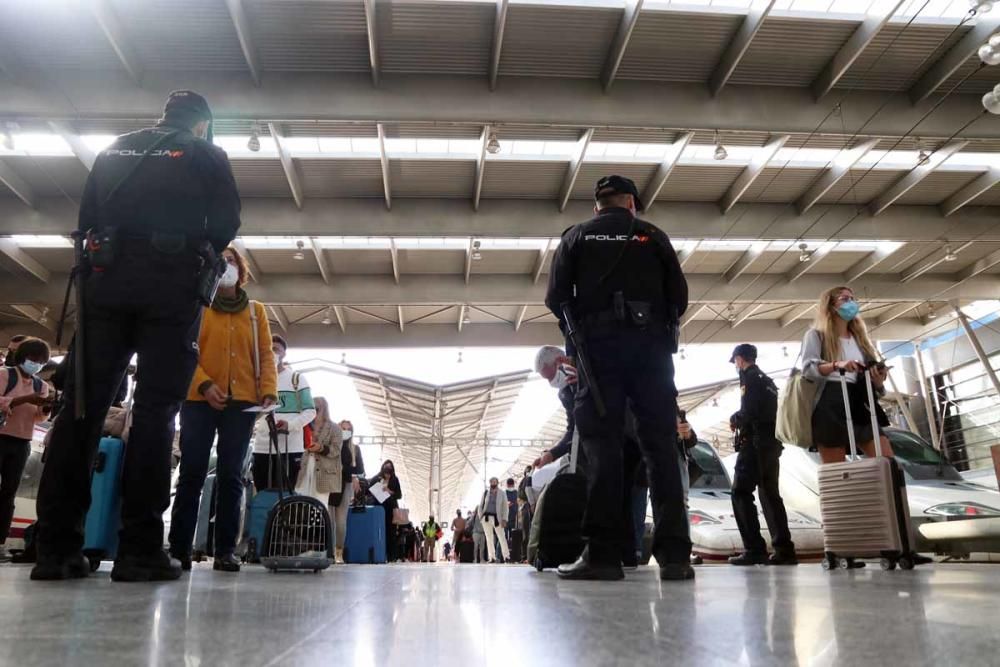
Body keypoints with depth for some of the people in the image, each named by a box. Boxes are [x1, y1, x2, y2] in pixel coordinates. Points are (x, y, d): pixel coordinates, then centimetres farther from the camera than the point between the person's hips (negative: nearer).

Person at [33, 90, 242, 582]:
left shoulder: (114, 150, 23)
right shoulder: (207, 155, 10)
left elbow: (86, 218, 18)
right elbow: (226, 224, 2)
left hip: (106, 280, 4)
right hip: (172, 287, -3)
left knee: (82, 405, 2)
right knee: (154, 412, -5)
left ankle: (57, 546, -1)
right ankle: (139, 549, -8)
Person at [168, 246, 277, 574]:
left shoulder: (256, 311, 14)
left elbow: (265, 354, 8)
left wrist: (269, 391, -7)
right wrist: (203, 384, -16)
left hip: (241, 402, 1)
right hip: (199, 400, -1)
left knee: (231, 476, 2)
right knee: (192, 473, -2)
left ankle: (225, 550, 4)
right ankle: (179, 548, 3)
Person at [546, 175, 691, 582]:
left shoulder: (576, 237, 13)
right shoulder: (653, 236, 15)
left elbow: (556, 297, 4)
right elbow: (680, 294, 8)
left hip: (599, 346, -1)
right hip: (651, 346, 1)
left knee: (602, 446, -4)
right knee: (660, 446, -1)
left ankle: (603, 554, -9)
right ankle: (674, 554, -3)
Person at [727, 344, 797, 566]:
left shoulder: (749, 377, -6)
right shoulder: (768, 381, 22)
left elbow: (748, 412, -18)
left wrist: (735, 420, 1)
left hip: (754, 444, -9)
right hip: (772, 444, 9)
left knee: (741, 494, -8)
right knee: (770, 495, 11)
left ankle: (754, 550, -14)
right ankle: (784, 549, 7)